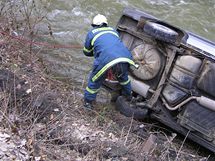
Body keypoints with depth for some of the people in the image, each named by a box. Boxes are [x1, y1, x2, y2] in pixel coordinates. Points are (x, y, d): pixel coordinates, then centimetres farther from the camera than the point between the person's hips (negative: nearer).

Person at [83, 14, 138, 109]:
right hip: (125, 57, 4)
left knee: (95, 80, 20)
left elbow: (87, 52, 31)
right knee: (123, 76, 34)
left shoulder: (91, 33, 22)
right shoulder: (113, 30, 33)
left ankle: (88, 102, 29)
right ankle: (127, 94, 53)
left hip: (105, 59, -4)